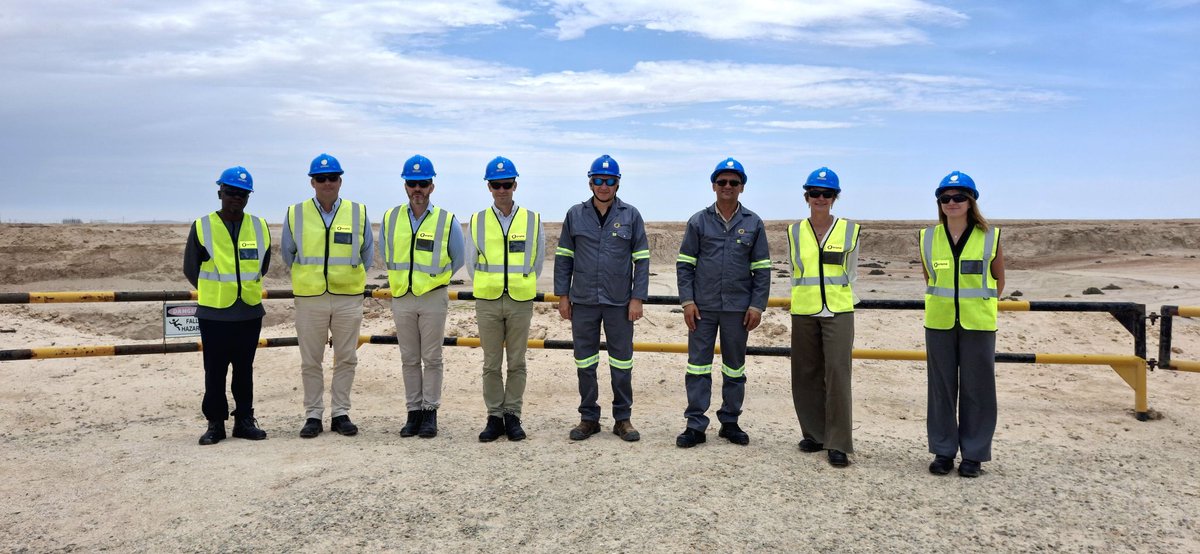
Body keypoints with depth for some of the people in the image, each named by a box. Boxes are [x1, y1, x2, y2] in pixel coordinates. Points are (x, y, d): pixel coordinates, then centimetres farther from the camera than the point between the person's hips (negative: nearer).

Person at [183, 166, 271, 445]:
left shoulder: (259, 227, 5)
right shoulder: (202, 227, -3)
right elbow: (191, 269, 5)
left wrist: (246, 289, 13)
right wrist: (215, 292, 11)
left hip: (250, 312, 2)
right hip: (214, 314, -2)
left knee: (244, 370, 10)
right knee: (215, 372, 4)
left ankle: (245, 420, 18)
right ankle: (215, 423, 13)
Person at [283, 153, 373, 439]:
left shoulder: (358, 212, 3)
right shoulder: (295, 214, 2)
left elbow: (367, 251, 14)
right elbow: (288, 253, 14)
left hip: (349, 297, 1)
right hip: (309, 298, 0)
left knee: (346, 360, 6)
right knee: (310, 362, 6)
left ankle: (340, 413, 16)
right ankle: (313, 415, 15)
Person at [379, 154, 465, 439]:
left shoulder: (447, 220, -4)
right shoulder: (390, 218, 3)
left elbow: (458, 259, 7)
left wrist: (434, 277, 9)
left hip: (433, 298, -3)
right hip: (402, 298, 3)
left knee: (432, 359, 2)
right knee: (409, 359, 9)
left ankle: (430, 413, 10)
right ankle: (414, 412, 17)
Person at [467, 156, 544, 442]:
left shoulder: (532, 220, 3)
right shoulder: (477, 221, 4)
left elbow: (537, 262, 10)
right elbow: (472, 262, 11)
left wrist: (521, 286, 9)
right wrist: (488, 287, 10)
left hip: (520, 301, 0)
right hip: (487, 301, 1)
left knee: (517, 363, 6)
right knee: (491, 364, 6)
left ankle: (512, 416, 16)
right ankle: (494, 417, 15)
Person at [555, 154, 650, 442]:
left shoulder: (631, 215, 1)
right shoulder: (575, 215, 5)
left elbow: (641, 260, 1)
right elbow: (563, 257, 7)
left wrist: (638, 298, -5)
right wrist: (562, 296, 2)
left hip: (619, 302, -1)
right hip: (583, 301, 1)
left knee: (622, 362, 5)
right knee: (585, 362, 8)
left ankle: (623, 418, 17)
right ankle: (589, 418, 20)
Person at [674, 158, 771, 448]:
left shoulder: (753, 223, 4)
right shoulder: (699, 221, 3)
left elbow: (762, 269, 5)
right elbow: (684, 264, 3)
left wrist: (757, 305, -3)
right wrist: (687, 301, -6)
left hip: (738, 308, 1)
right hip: (703, 307, -1)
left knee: (735, 368, 10)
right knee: (698, 365, 1)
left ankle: (730, 422, 22)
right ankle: (695, 425, 7)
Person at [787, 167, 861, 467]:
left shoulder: (849, 230, 3)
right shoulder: (795, 231, 7)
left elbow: (851, 273, 12)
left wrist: (844, 300, 11)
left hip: (839, 312, -2)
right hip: (804, 313, 2)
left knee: (838, 373, -10)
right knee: (806, 376, 6)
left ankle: (838, 444, -4)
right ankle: (815, 434, 21)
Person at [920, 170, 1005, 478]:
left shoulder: (990, 237, -2)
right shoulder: (928, 238, 2)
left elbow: (999, 279, 8)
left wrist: (980, 304, 7)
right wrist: (942, 302, 12)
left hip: (978, 325, -2)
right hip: (939, 323, 2)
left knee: (976, 389, 4)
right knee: (941, 387, 8)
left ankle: (973, 453, 15)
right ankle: (943, 450, 19)